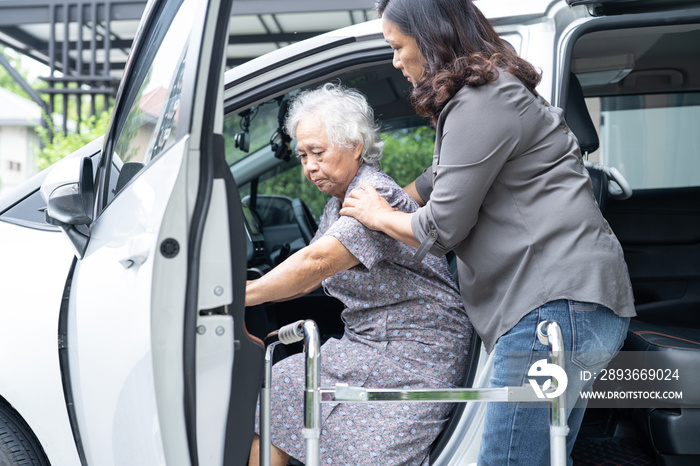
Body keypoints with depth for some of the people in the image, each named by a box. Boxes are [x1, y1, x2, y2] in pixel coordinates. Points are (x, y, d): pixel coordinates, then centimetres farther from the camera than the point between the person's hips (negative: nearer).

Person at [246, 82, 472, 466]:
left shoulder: (376, 195, -19)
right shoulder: (339, 202, 13)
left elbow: (317, 263, -30)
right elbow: (308, 280, 13)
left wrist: (239, 297, -27)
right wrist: (240, 286, 0)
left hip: (415, 352, -9)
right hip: (368, 342, 9)